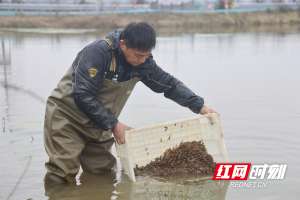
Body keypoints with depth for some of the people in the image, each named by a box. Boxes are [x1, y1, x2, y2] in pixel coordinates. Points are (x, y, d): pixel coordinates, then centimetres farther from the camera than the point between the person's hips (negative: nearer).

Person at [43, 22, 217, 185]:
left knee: (102, 173, 4)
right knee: (61, 177, -13)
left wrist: (200, 106, -6)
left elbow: (170, 83, 3)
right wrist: (113, 124, -25)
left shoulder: (142, 61, -6)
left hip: (99, 123, 6)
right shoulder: (97, 52, -26)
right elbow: (83, 96, -28)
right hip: (67, 116, -6)